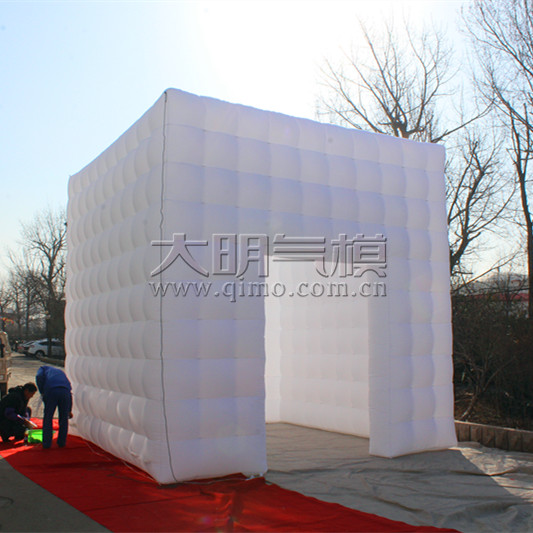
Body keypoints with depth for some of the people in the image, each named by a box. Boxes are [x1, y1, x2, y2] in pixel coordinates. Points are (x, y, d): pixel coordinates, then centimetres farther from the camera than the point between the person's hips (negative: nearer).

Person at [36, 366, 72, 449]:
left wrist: (42, 392, 10)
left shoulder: (44, 368, 30)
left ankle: (47, 443, 10)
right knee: (64, 418, 15)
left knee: (48, 418, 8)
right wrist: (69, 410, 38)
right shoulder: (61, 371, 39)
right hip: (65, 391, 3)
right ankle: (62, 442, 20)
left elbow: (39, 376, 2)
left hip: (51, 390, -3)